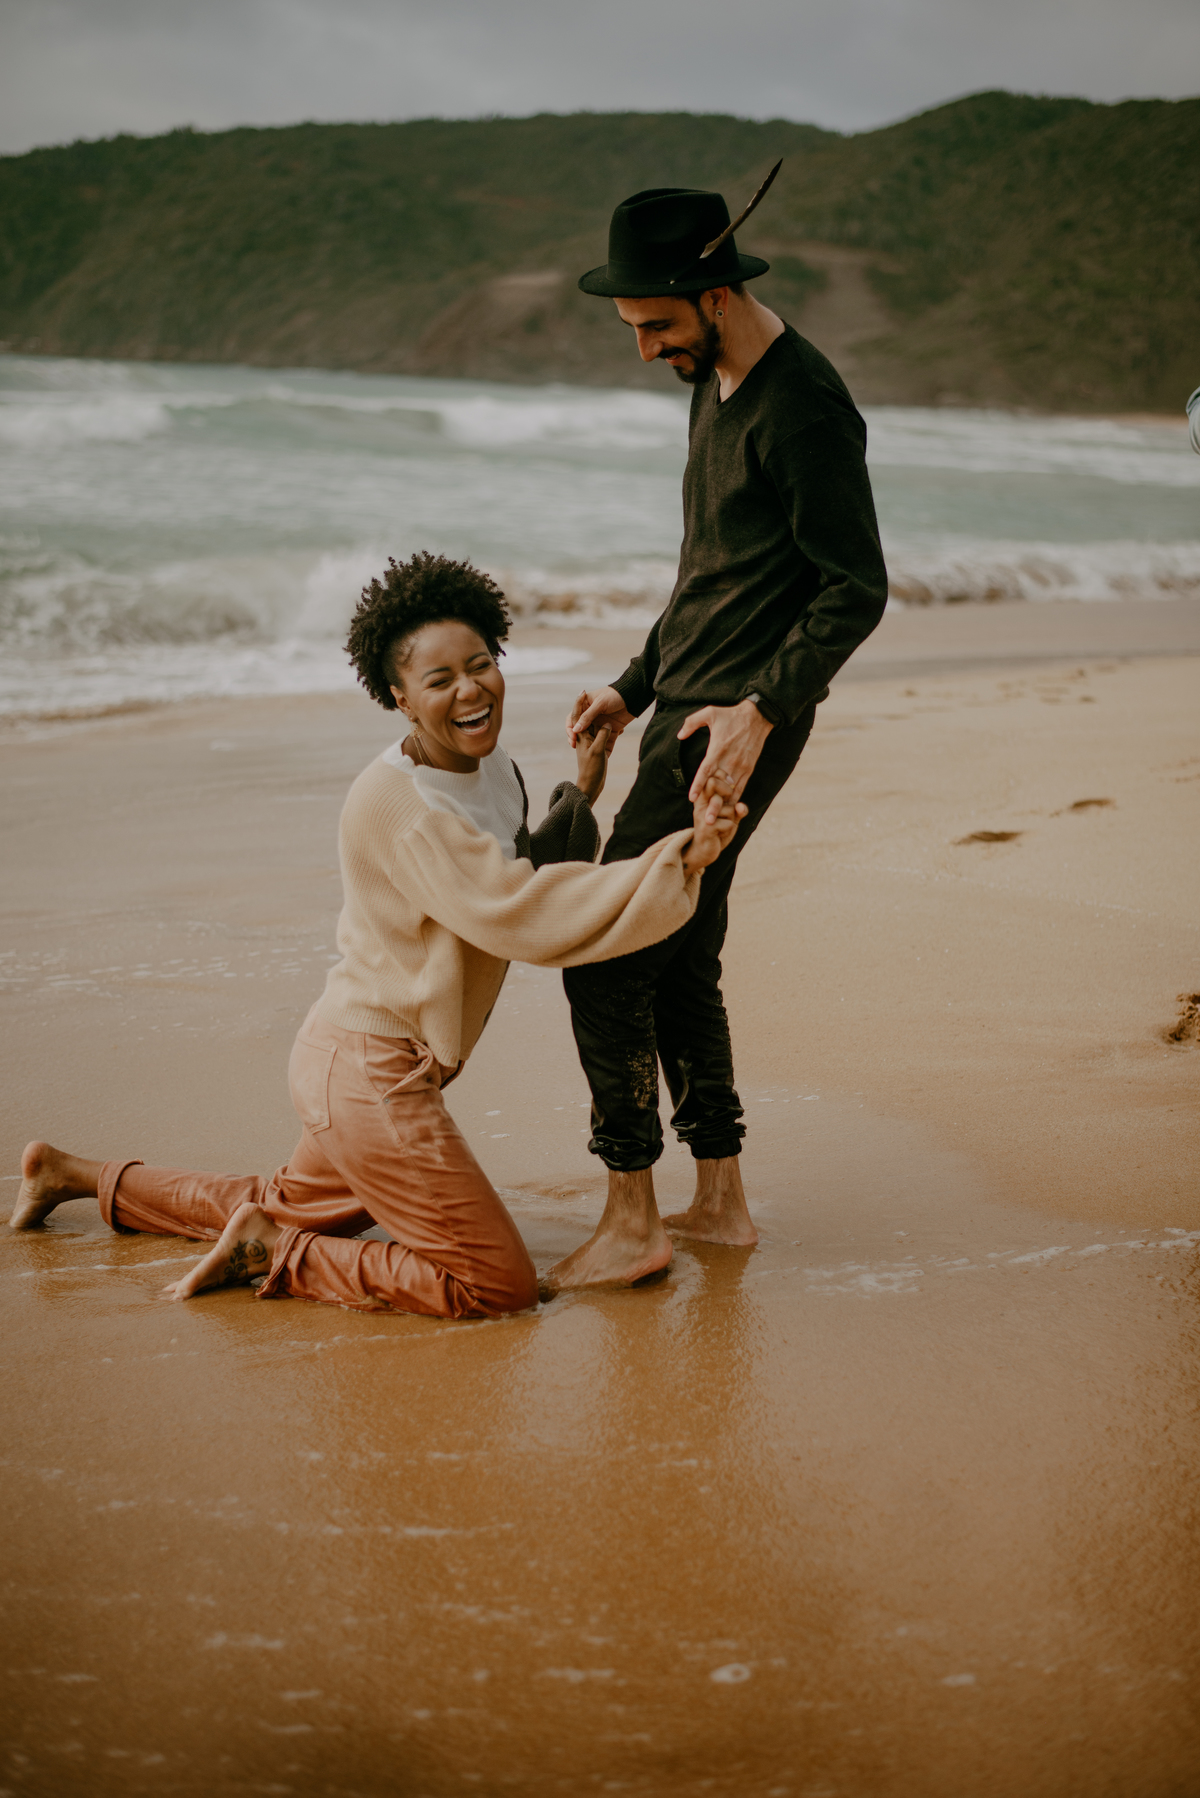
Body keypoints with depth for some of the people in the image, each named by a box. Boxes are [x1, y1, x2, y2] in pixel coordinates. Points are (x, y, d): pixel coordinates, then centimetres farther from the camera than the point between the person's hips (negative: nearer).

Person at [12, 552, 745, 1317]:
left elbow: (516, 879, 13)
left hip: (365, 1061, 10)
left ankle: (79, 1175, 46)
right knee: (500, 1285, -12)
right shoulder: (398, 804, -24)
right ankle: (273, 1252, -2)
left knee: (293, 1211, 33)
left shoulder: (490, 765, 5)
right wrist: (680, 859, -31)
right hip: (371, 1072, -10)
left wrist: (580, 795, 4)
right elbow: (518, 917, -30)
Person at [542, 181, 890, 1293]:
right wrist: (635, 688, 20)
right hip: (685, 708, 10)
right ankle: (720, 1200, 22)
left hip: (737, 726, -10)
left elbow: (856, 591, -18)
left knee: (607, 953, -10)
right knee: (679, 958, 13)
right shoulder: (713, 385, 15)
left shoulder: (803, 407, -16)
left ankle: (631, 1220, -2)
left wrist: (760, 710, -25)